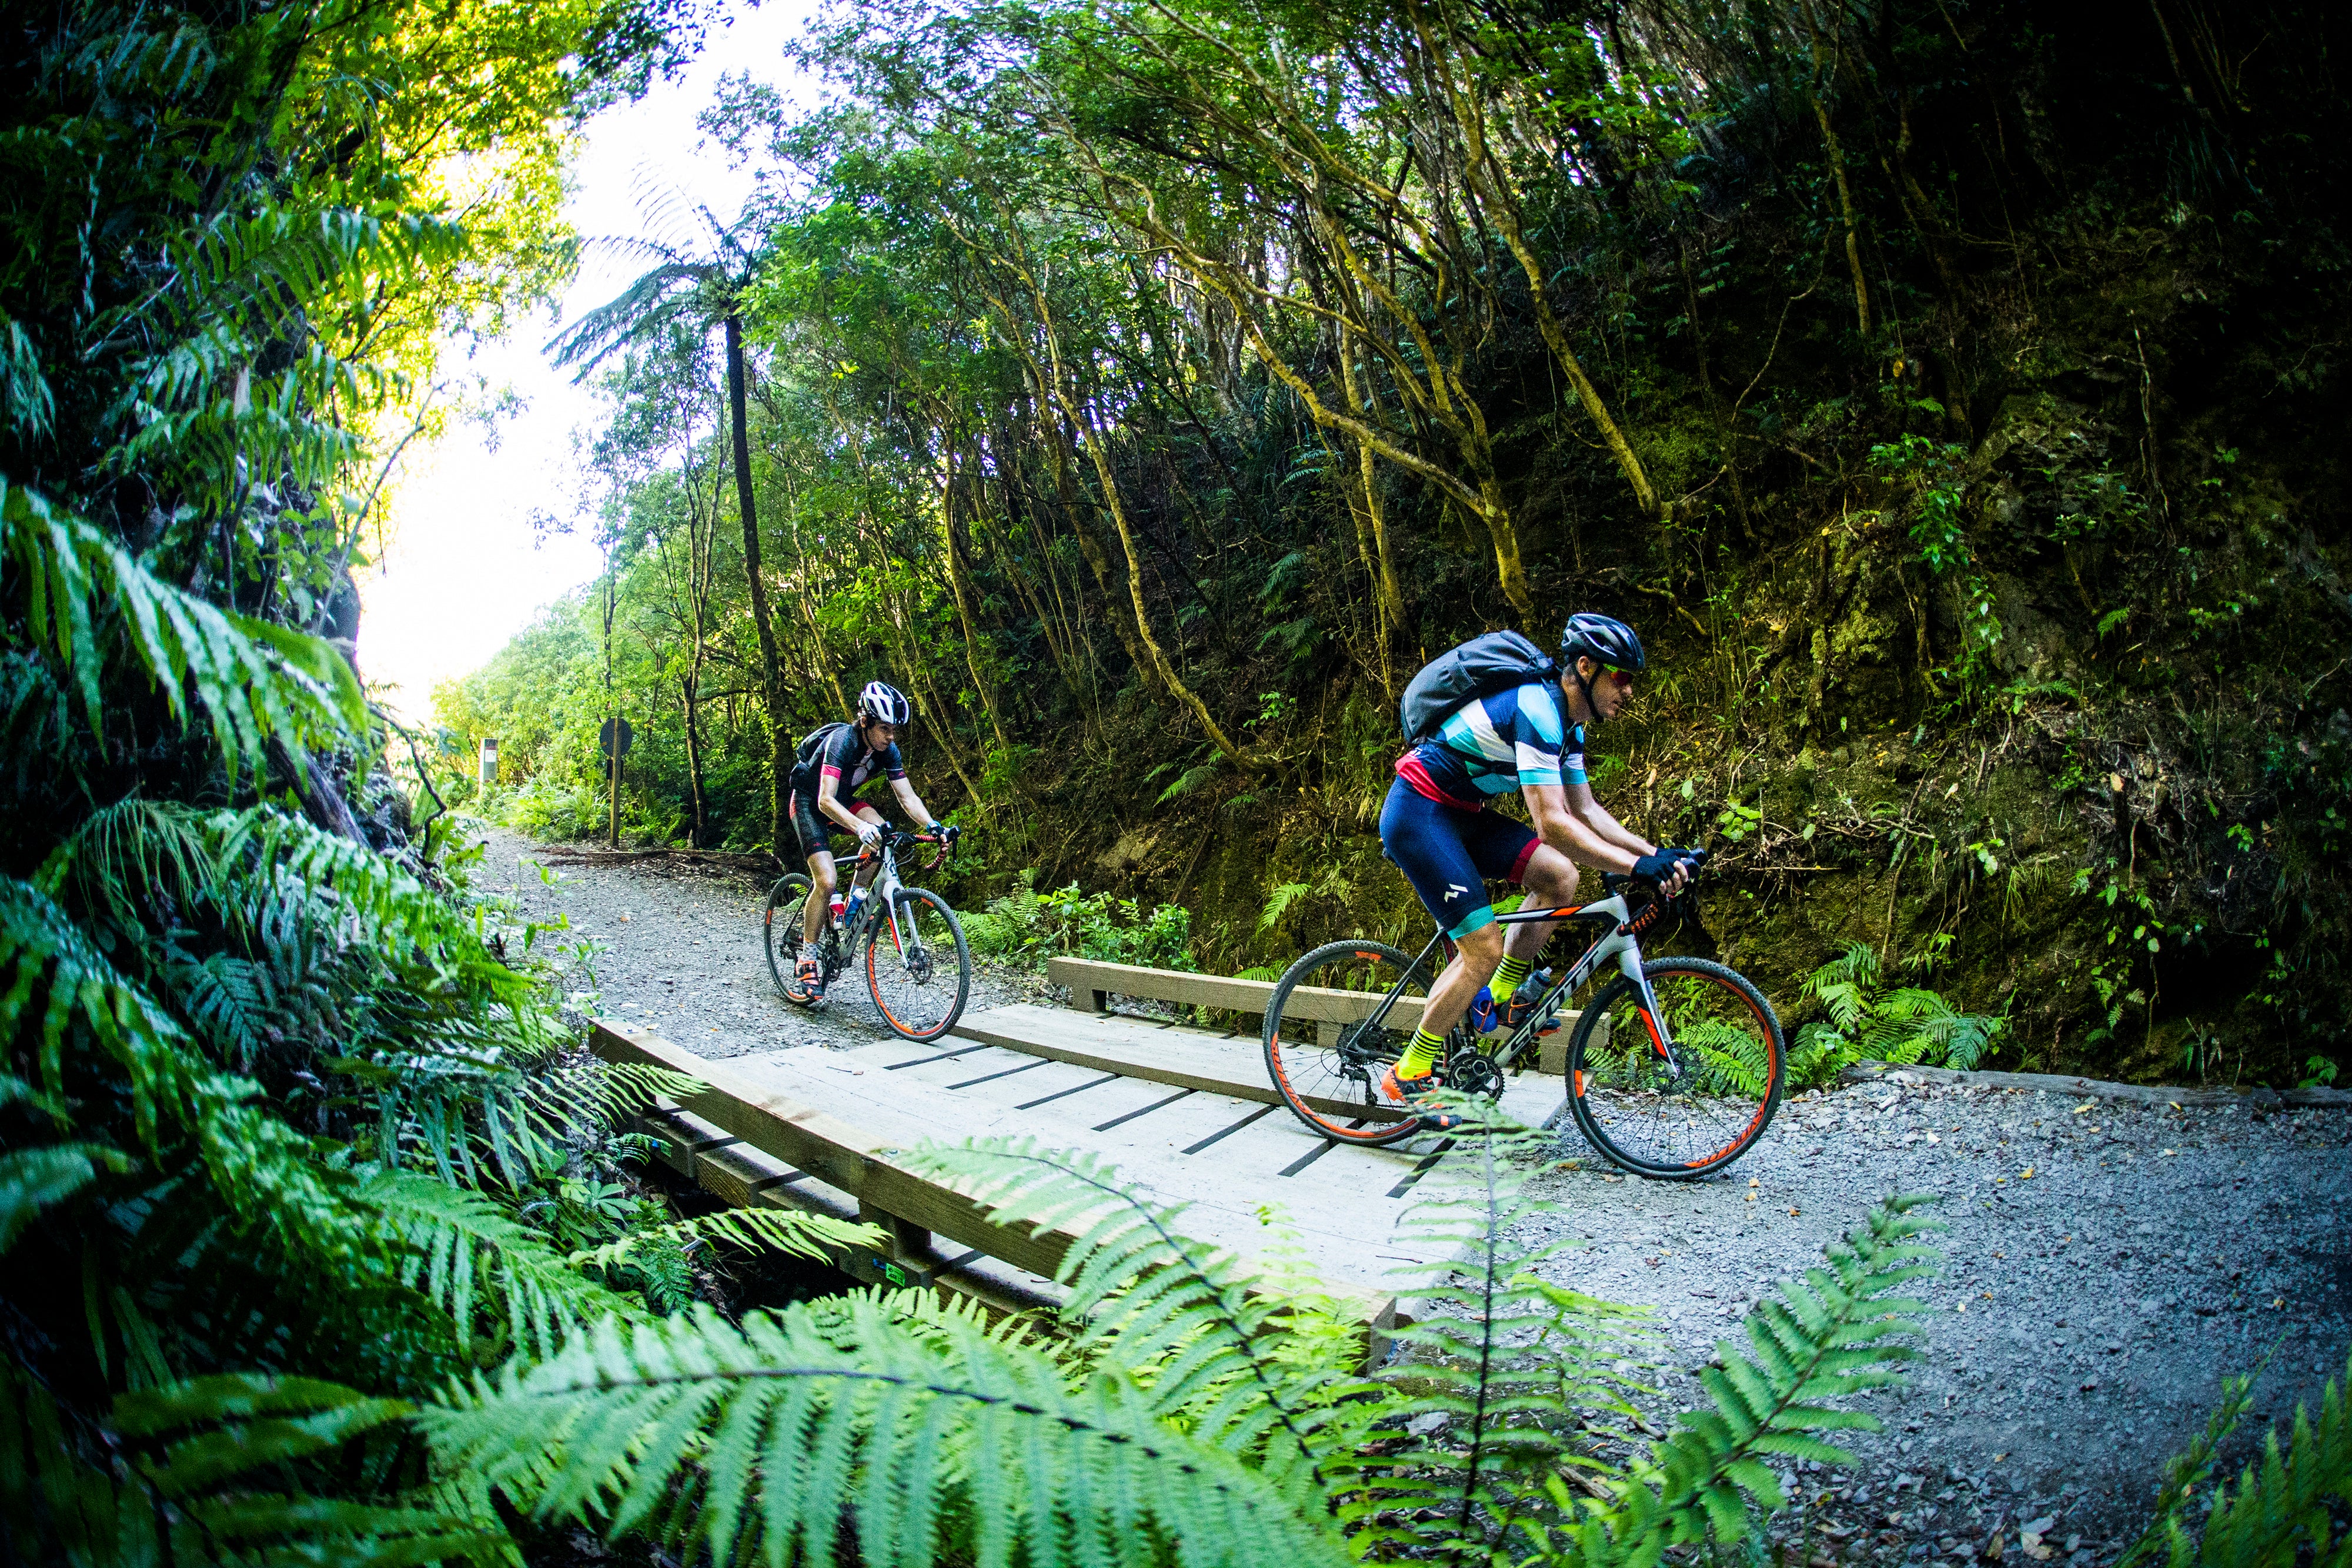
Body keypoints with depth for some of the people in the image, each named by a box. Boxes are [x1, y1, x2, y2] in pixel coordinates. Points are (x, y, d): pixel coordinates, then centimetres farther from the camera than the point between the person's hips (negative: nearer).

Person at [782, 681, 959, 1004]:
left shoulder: (888, 751, -14)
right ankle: (806, 962, -8)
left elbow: (907, 797, -13)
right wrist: (860, 828, -58)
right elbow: (826, 800, -42)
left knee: (880, 832, -24)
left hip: (844, 801, 6)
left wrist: (934, 826, -31)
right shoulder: (841, 741, -33)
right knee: (827, 881, -19)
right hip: (810, 803, -6)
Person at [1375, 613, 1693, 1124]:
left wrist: (1653, 852, 0)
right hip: (1417, 813, -9)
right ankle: (1407, 1076, 1)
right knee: (1485, 948, -12)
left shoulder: (1567, 722, 7)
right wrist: (1637, 866, -29)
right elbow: (1552, 824, -30)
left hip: (1460, 813, 9)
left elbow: (1586, 810, 12)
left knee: (1559, 876, -3)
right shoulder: (1536, 710, -25)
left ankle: (1499, 999, 11)